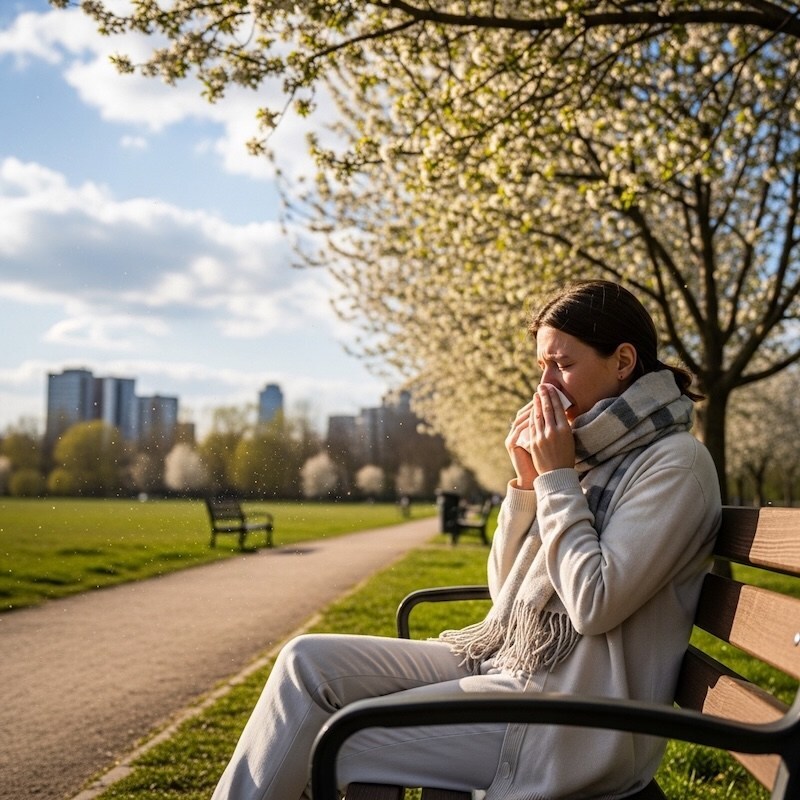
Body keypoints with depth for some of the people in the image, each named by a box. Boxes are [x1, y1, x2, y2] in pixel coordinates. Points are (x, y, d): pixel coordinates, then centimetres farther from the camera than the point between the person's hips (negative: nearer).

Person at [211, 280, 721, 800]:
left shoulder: (676, 463, -11)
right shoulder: (591, 455, 13)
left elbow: (595, 603, -21)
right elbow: (506, 589, 12)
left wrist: (557, 478, -13)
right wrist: (527, 481, 0)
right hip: (510, 660, 8)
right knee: (309, 660, -4)